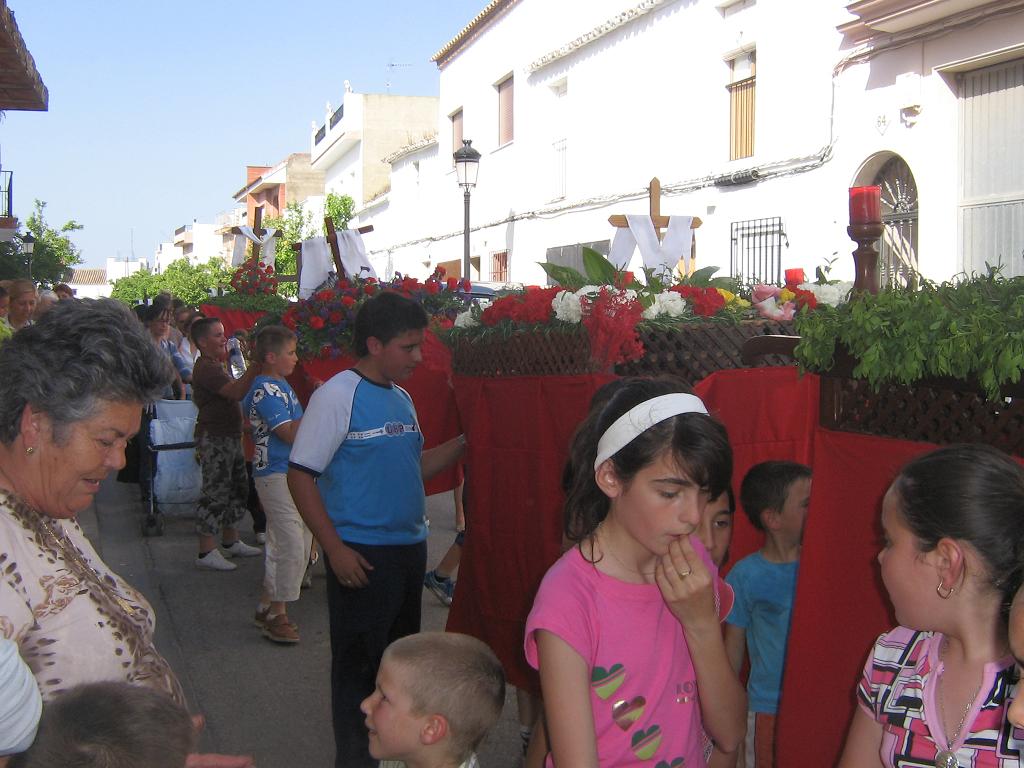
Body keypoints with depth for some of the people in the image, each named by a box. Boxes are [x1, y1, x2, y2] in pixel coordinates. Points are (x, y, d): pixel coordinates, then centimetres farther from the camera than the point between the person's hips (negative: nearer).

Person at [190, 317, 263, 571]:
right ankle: (207, 552, -4)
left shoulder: (216, 365, 17)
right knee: (215, 493, -8)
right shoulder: (206, 368, -17)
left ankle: (231, 542, 28)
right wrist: (256, 366, -31)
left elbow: (233, 394, 24)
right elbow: (236, 392, -28)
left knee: (237, 488, 16)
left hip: (230, 436, 11)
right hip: (215, 438, -11)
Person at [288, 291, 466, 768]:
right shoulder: (338, 395, -14)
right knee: (359, 664, 3)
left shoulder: (401, 398, 10)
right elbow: (300, 475, -16)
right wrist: (335, 550, -19)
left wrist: (464, 443, 2)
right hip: (363, 557, -8)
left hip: (410, 548, 8)